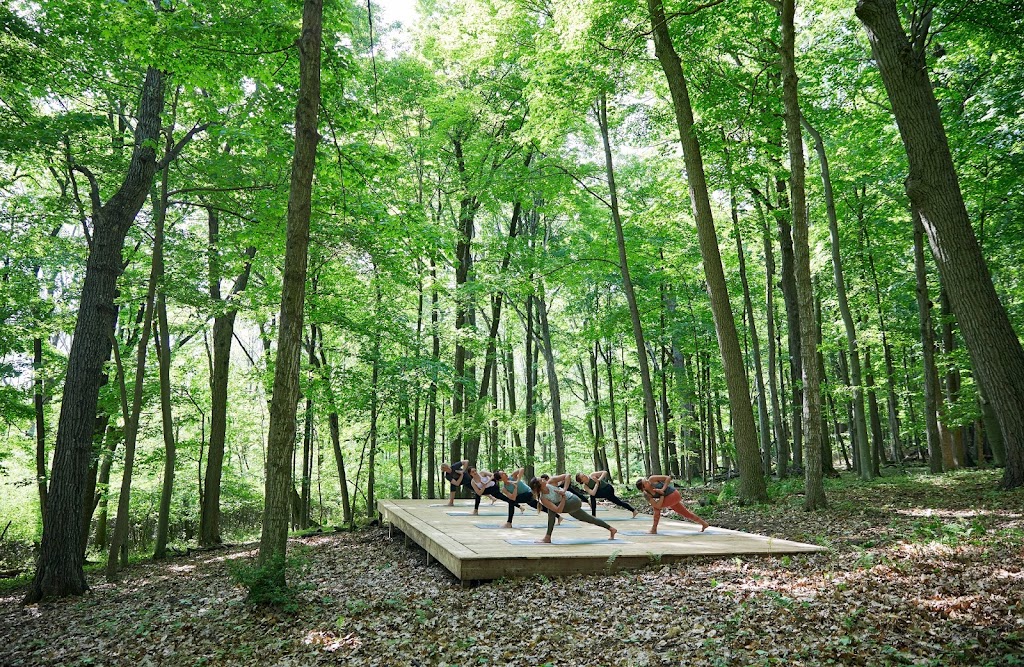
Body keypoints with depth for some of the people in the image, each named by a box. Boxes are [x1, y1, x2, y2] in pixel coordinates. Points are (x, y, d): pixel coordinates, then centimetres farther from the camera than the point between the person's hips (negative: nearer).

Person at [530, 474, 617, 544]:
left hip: (574, 500, -4)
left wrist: (564, 490, -26)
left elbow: (567, 476, -16)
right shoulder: (543, 499, -18)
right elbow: (558, 510, -25)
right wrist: (564, 497, -28)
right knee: (590, 519, 17)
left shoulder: (551, 481, -19)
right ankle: (611, 529, 41)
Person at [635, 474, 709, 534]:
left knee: (656, 507, -18)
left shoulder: (652, 479, -22)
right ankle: (704, 523, 43)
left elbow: (668, 477, -17)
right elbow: (658, 505, -16)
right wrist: (662, 494, -20)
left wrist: (663, 489, -23)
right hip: (669, 498, 6)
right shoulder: (646, 495, -12)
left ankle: (654, 529, -4)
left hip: (674, 494, -6)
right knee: (686, 513, 21)